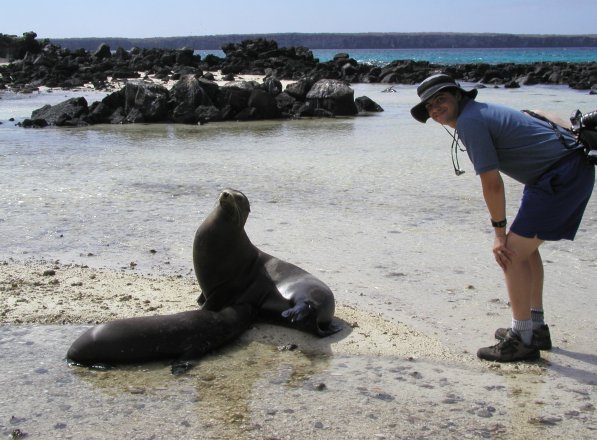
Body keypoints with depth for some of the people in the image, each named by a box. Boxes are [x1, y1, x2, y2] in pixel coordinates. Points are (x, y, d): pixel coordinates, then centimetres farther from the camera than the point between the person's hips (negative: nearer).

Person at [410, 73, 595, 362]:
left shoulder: (469, 121, -12)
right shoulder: (481, 111, 18)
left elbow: (492, 184, -13)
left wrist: (500, 233, -4)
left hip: (560, 176, -10)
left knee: (513, 252, -7)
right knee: (522, 247, 19)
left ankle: (522, 339, -1)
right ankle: (535, 326, 26)